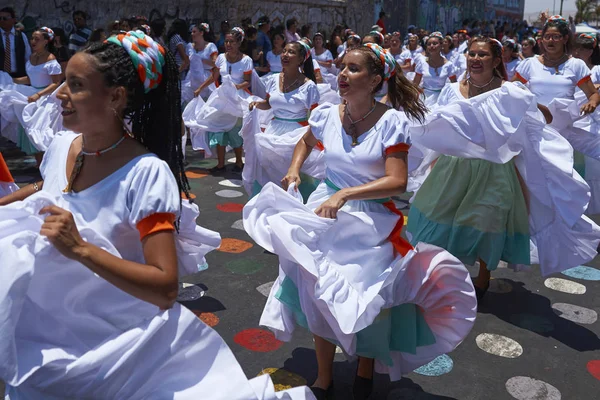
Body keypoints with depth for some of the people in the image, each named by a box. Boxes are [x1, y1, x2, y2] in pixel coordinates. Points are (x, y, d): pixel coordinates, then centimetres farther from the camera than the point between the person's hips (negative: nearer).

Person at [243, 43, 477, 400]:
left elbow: (397, 182, -22)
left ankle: (367, 367, 38)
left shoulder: (392, 122, -15)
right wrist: (294, 170, 4)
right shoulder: (327, 114, -3)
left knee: (367, 297, 5)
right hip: (326, 213, 4)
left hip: (371, 221, -3)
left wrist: (344, 194, -29)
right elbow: (306, 143, 21)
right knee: (320, 293, 6)